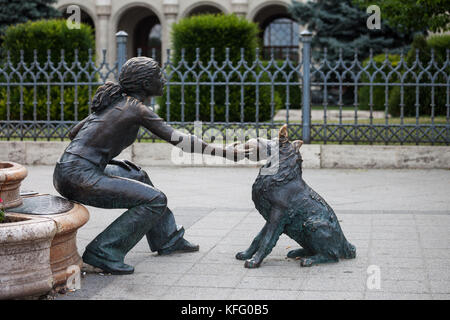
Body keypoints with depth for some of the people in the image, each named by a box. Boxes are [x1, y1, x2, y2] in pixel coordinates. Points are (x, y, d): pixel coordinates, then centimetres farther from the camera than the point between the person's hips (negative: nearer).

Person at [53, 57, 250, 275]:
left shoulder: (112, 102, 18)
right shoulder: (137, 109, -6)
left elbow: (73, 133, 26)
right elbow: (180, 140, -6)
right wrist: (223, 152, -1)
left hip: (65, 171, 9)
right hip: (80, 178, -9)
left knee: (138, 175, 27)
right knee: (155, 200, -7)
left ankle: (167, 239, 34)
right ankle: (103, 253, -9)